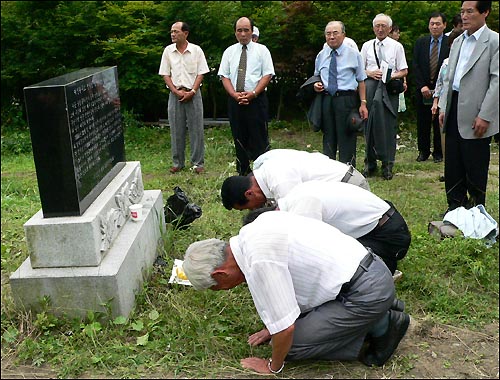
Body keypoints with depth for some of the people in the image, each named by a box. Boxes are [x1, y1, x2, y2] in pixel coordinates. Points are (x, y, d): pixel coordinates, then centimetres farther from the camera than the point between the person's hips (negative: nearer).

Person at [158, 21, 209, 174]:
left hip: (193, 94, -2)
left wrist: (192, 92, -12)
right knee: (176, 130, 6)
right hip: (175, 94, 2)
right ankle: (178, 162, 16)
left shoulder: (196, 50, -1)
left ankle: (198, 162, 9)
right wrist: (177, 92, -7)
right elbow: (165, 75, 4)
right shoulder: (168, 51, 4)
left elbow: (201, 74, -1)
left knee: (196, 128, 1)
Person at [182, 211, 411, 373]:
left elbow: (285, 328, -18)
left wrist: (273, 367, 1)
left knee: (291, 344, -4)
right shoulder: (254, 231, 5)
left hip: (366, 292, -9)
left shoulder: (259, 261, -24)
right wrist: (273, 326, 28)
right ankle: (378, 320, 15)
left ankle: (379, 328, 2)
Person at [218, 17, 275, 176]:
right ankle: (243, 173, 17)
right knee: (239, 138, 8)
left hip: (256, 99, -3)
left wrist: (253, 93, -14)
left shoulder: (261, 50, 4)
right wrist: (234, 94, -10)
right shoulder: (229, 51, 12)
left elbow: (267, 75, -2)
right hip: (234, 101, 3)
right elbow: (224, 76, 8)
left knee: (259, 139, -5)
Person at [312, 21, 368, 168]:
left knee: (346, 138, 0)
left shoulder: (353, 54, 2)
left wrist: (363, 103, -5)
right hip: (326, 99, 3)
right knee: (328, 138, 10)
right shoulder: (321, 56, 11)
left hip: (346, 100, -3)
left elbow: (361, 80, 2)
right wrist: (316, 85, -1)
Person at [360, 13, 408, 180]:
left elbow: (404, 71, 7)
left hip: (390, 87, -2)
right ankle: (370, 163, 14)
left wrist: (393, 76, -13)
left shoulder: (396, 46, 6)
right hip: (371, 87, 2)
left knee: (388, 126, -3)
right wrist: (370, 73, -7)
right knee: (370, 126, 3)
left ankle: (387, 165, 4)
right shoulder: (367, 46, 11)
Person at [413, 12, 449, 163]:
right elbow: (416, 66, 2)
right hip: (423, 89, 2)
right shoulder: (420, 42, 7)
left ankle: (438, 153, 15)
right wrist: (422, 86, -9)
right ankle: (423, 151, 18)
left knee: (439, 123, 4)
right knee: (422, 123, 6)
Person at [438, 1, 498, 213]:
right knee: (453, 165, 11)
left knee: (475, 167, 4)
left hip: (475, 114, -6)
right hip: (454, 110, 6)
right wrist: (443, 107, 11)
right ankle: (455, 207, 23)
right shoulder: (457, 42, 16)